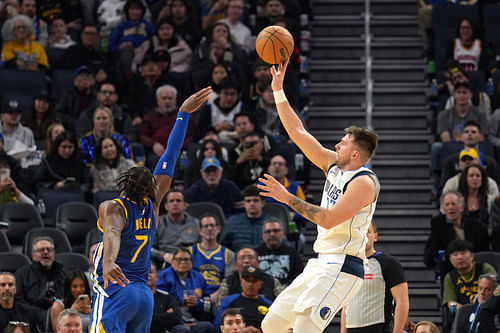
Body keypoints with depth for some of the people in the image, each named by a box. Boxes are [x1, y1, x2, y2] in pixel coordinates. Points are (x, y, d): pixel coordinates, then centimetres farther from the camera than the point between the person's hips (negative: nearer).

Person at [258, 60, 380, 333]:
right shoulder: (334, 165, 13)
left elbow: (329, 219, -22)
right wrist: (278, 90, 13)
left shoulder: (364, 182, -13)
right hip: (320, 265, 10)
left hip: (341, 267, -10)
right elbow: (298, 132, 16)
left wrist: (288, 199, -17)